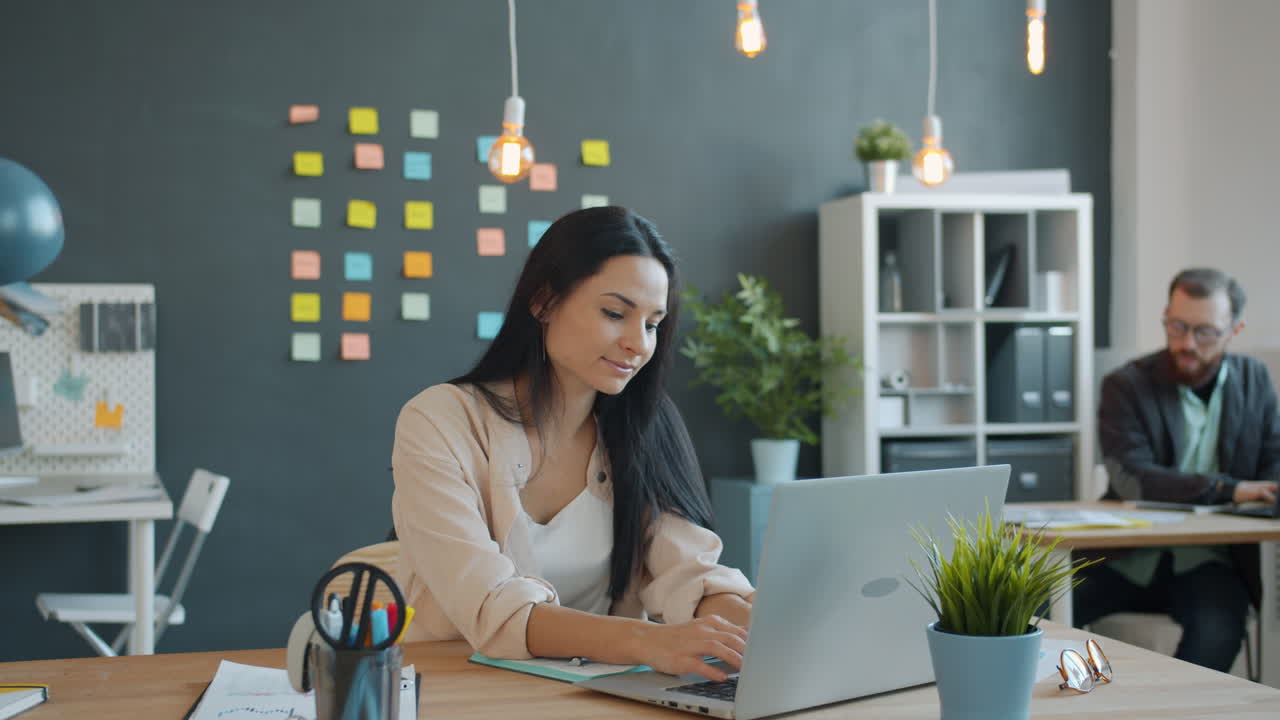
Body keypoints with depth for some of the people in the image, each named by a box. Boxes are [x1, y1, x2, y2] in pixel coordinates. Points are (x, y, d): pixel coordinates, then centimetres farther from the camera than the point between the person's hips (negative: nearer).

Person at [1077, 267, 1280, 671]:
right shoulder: (1125, 386, -3)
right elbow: (1132, 479, -17)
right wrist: (1227, 489, -28)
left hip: (1207, 561, 1)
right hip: (1128, 557, -1)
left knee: (1219, 630, -32)